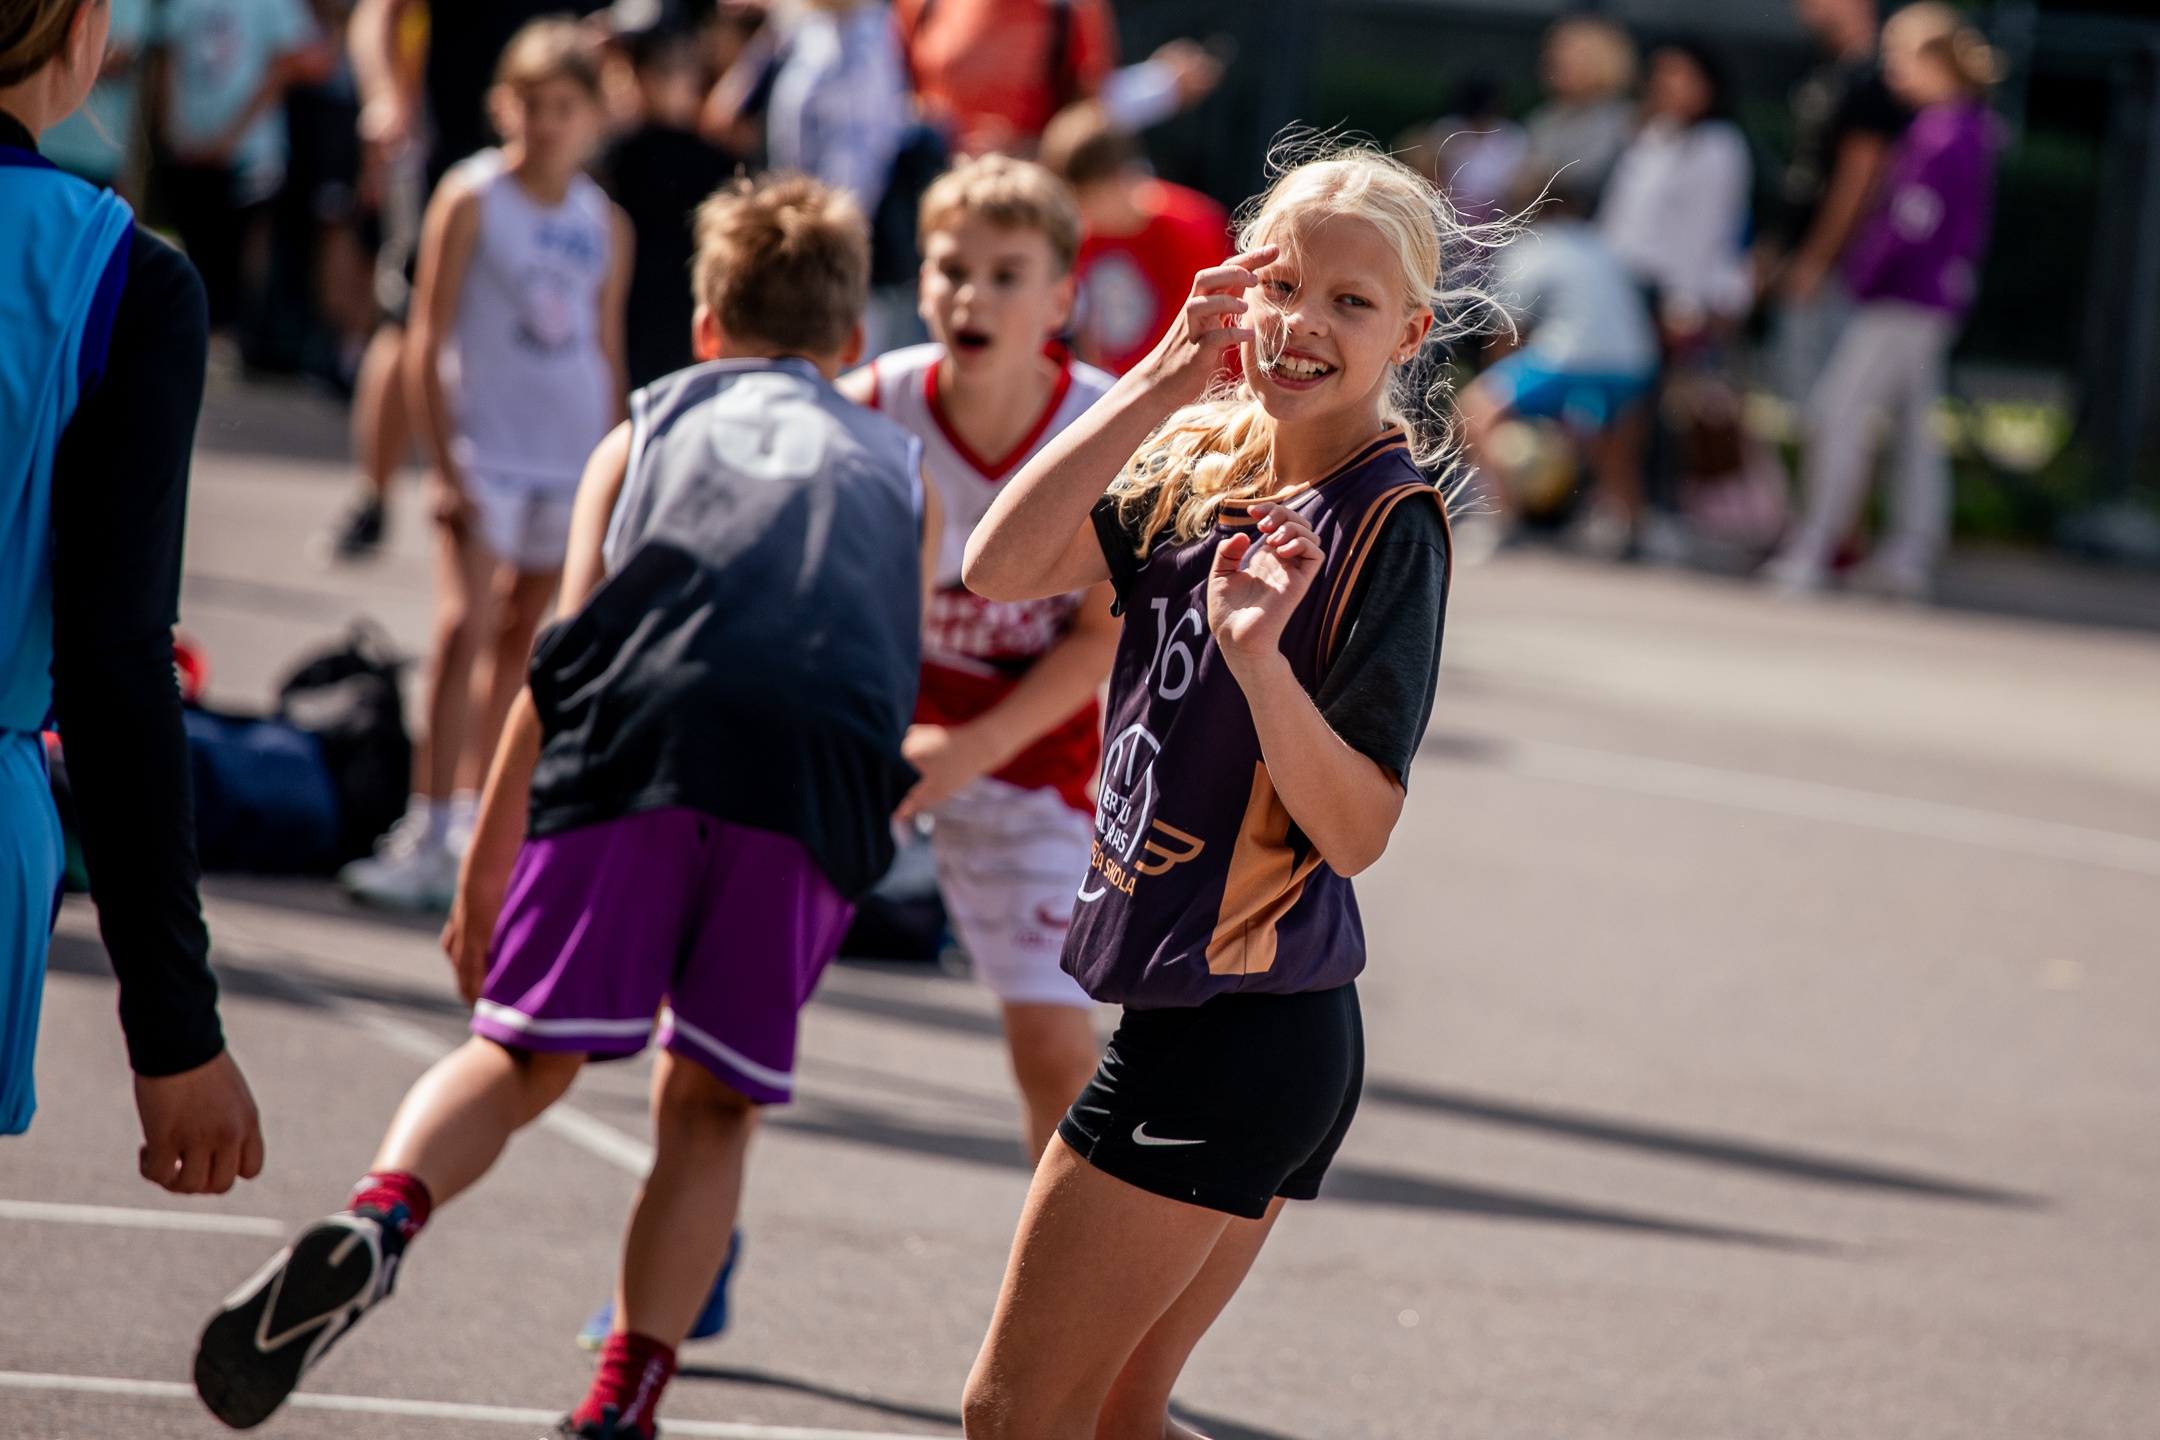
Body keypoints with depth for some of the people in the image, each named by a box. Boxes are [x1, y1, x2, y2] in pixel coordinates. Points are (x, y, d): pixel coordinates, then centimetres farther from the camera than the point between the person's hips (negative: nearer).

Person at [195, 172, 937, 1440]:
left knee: (524, 1054, 7)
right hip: (827, 760, 0)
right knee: (711, 1100, 13)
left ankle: (378, 1220, -22)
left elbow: (563, 666, 19)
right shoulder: (899, 468, 34)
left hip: (641, 727, 0)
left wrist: (483, 878, 18)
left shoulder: (651, 426, 30)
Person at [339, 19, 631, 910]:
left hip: (575, 459, 4)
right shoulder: (472, 200, -5)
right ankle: (429, 837, -17)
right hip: (486, 452, -4)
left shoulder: (606, 225, 6)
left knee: (522, 634, 12)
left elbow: (607, 352, 13)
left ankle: (477, 808, 23)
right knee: (465, 624, -15)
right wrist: (445, 462, -12)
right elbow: (428, 340, -6)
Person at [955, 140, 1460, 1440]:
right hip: (1199, 1010, 8)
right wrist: (1163, 381, -13)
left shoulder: (1392, 526, -14)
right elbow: (1001, 570, -8)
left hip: (1244, 1029, -8)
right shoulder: (1201, 463, 7)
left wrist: (1260, 659, -34)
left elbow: (1357, 830, -18)